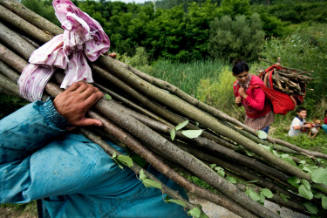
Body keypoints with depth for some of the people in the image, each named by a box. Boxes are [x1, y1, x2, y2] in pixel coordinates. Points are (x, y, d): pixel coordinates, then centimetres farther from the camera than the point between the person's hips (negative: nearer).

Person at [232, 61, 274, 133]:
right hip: (249, 117, 6)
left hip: (262, 117, -6)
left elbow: (259, 106, -29)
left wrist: (244, 95, -32)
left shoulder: (256, 84, -27)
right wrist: (238, 101, -15)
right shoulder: (236, 85, -8)